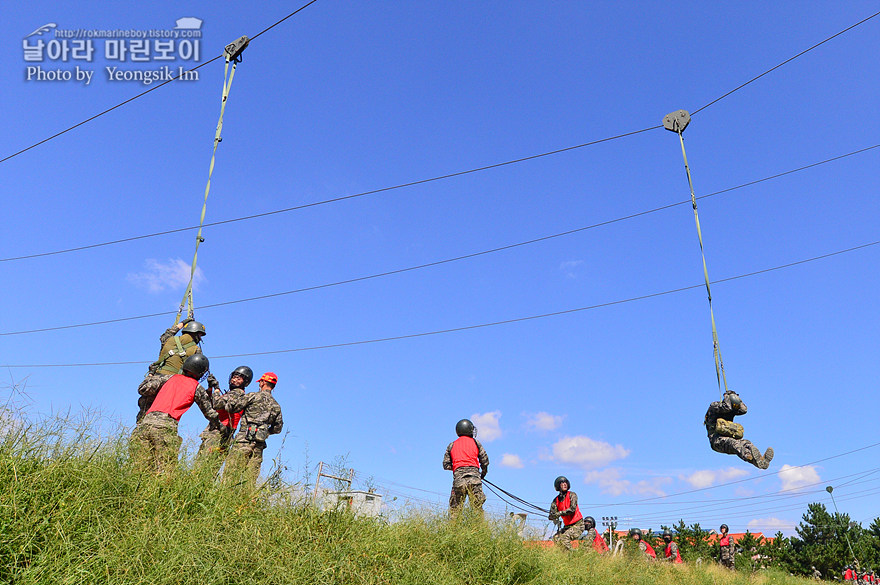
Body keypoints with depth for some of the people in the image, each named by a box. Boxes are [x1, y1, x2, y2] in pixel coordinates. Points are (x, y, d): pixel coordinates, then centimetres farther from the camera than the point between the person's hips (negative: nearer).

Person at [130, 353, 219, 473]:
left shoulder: (173, 378, 23)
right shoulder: (196, 387, 12)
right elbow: (210, 414, 18)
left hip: (145, 423, 5)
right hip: (165, 426, -5)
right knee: (164, 471, -7)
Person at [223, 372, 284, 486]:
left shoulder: (254, 396, -1)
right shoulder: (276, 406, 15)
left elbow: (230, 408, 2)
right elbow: (278, 428, 19)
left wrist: (234, 398, 22)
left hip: (244, 440, -5)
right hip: (259, 445, 5)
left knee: (231, 475, -6)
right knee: (250, 479, 6)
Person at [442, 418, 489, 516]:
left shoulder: (451, 445, 16)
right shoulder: (475, 442, 12)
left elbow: (446, 465, 12)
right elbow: (485, 461, 9)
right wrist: (483, 473, 26)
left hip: (458, 478, 1)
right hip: (474, 477, -1)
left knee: (455, 508, 4)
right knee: (477, 507, 2)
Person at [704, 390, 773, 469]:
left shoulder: (731, 410, 22)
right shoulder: (714, 406, 2)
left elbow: (744, 410, 5)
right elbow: (726, 408, -18)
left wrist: (735, 397, 8)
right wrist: (727, 395, -2)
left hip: (729, 438, 7)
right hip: (717, 440, -7)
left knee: (746, 442, -25)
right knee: (731, 443, -39)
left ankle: (761, 459, -54)